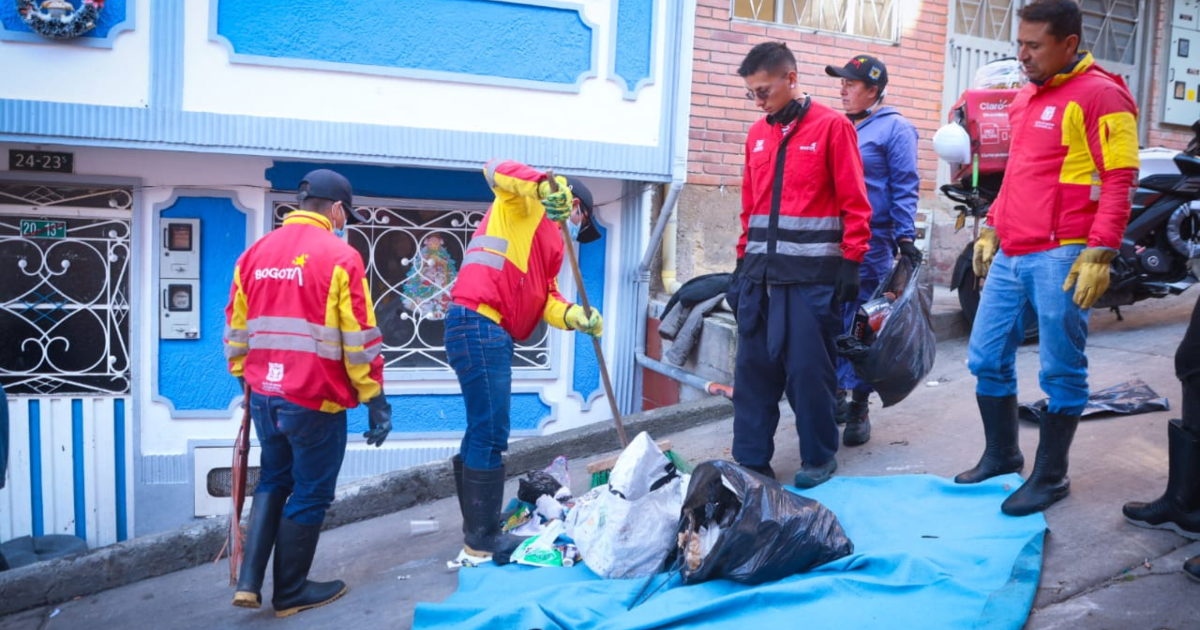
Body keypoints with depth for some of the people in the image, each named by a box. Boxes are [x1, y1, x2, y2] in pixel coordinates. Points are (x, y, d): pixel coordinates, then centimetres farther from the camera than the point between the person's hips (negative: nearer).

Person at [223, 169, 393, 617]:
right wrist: (376, 400, -5)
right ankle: (291, 593, 22)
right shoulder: (339, 256, -11)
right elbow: (360, 341, -12)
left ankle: (249, 582, 18)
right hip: (314, 401, -6)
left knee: (272, 482, 24)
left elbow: (236, 331, 12)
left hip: (264, 396, 6)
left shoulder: (255, 254, 7)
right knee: (310, 495, 9)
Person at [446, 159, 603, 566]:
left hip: (491, 332, 10)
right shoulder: (523, 205, 6)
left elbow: (545, 296, 17)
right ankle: (482, 544, -4)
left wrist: (574, 316, -1)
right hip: (479, 324, -10)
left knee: (481, 435, 11)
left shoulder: (549, 243, 29)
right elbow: (496, 170, -13)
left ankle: (477, 533, 18)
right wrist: (544, 183, -27)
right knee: (490, 437, -9)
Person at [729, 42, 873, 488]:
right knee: (753, 367, 5)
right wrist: (744, 260, 14)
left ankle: (819, 456, 18)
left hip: (812, 273, -5)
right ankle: (751, 459, 15)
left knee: (807, 368, 0)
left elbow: (854, 203, -5)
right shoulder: (757, 134, 14)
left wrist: (850, 263, -9)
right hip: (761, 271, 5)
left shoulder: (832, 126, -3)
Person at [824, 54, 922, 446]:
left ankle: (858, 409, 9)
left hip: (871, 244, -6)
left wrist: (906, 237, -14)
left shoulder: (894, 128, -3)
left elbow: (905, 187, -7)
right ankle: (837, 395, 20)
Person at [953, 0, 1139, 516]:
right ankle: (1001, 455, 29)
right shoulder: (1025, 98, 18)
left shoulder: (1099, 95, -7)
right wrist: (990, 229, 20)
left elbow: (1118, 182, -12)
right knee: (987, 359, 12)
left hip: (1061, 257, -8)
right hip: (1011, 255, 8)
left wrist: (1098, 254, -19)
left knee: (1060, 371, 1)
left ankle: (1051, 476, 14)